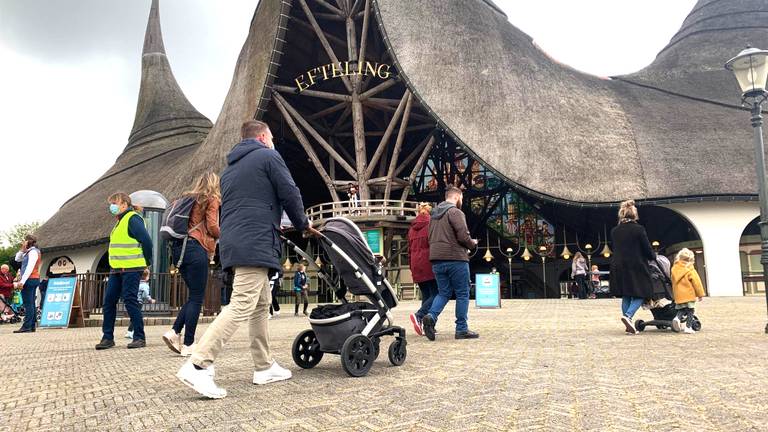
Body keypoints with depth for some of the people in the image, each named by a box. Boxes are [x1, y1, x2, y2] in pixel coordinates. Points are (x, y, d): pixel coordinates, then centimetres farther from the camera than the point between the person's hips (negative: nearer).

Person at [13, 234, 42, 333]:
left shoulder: (33, 252, -12)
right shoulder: (29, 252, 19)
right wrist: (22, 250, 10)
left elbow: (30, 268, -20)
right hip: (34, 280, 10)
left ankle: (26, 327, -11)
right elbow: (17, 259, 25)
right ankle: (32, 326, 13)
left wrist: (22, 281, -23)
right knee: (31, 304, 10)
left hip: (30, 280, -10)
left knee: (28, 304, -10)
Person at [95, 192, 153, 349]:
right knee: (109, 301, 8)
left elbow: (146, 241, -17)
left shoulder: (133, 219, -12)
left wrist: (147, 262, -9)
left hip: (131, 269, -9)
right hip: (116, 269, 9)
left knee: (130, 301, -7)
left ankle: (139, 338, 2)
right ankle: (108, 337, 17)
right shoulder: (120, 221, 19)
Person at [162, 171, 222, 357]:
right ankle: (188, 345, -1)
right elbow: (212, 226, -9)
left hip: (178, 247, 8)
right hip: (196, 249, -7)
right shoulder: (212, 199, 0)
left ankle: (174, 332, 5)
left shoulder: (187, 197, 20)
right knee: (197, 298, -2)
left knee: (194, 295, 16)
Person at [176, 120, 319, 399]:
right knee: (241, 306, -12)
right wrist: (302, 224, 13)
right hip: (256, 243, -9)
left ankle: (264, 367, 16)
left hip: (234, 241, 9)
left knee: (261, 305, 13)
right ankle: (197, 366, -16)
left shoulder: (230, 167, 25)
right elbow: (290, 194, -3)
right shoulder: (268, 156, 2)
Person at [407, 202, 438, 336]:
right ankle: (419, 315, -23)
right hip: (429, 265, -7)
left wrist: (411, 267, 22)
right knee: (436, 294, -6)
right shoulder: (431, 224, -1)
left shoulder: (412, 227, 17)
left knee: (426, 295, 10)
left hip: (416, 266, 7)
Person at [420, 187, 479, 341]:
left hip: (436, 260, 7)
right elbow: (463, 236, -16)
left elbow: (430, 238, 20)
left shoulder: (434, 214, 17)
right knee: (462, 294, 4)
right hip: (455, 259, -7)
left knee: (443, 292, 13)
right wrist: (472, 243, 3)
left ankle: (431, 316, -10)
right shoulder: (455, 212, -8)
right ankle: (461, 329, 7)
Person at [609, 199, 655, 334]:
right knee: (639, 295, 5)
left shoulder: (614, 231, 3)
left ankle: (629, 324, 12)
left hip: (619, 268, 4)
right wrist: (654, 257, 16)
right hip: (636, 268, -4)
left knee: (625, 297, 12)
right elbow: (647, 250, -5)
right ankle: (627, 316, -17)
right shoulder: (639, 229, -9)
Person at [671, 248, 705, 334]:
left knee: (681, 310, 13)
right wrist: (700, 294, 1)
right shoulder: (690, 270, -10)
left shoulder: (674, 269, 7)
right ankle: (688, 327, 4)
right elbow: (697, 282, -8)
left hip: (678, 296, 4)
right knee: (690, 311, 5)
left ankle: (677, 318, -15)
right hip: (689, 295, -4)